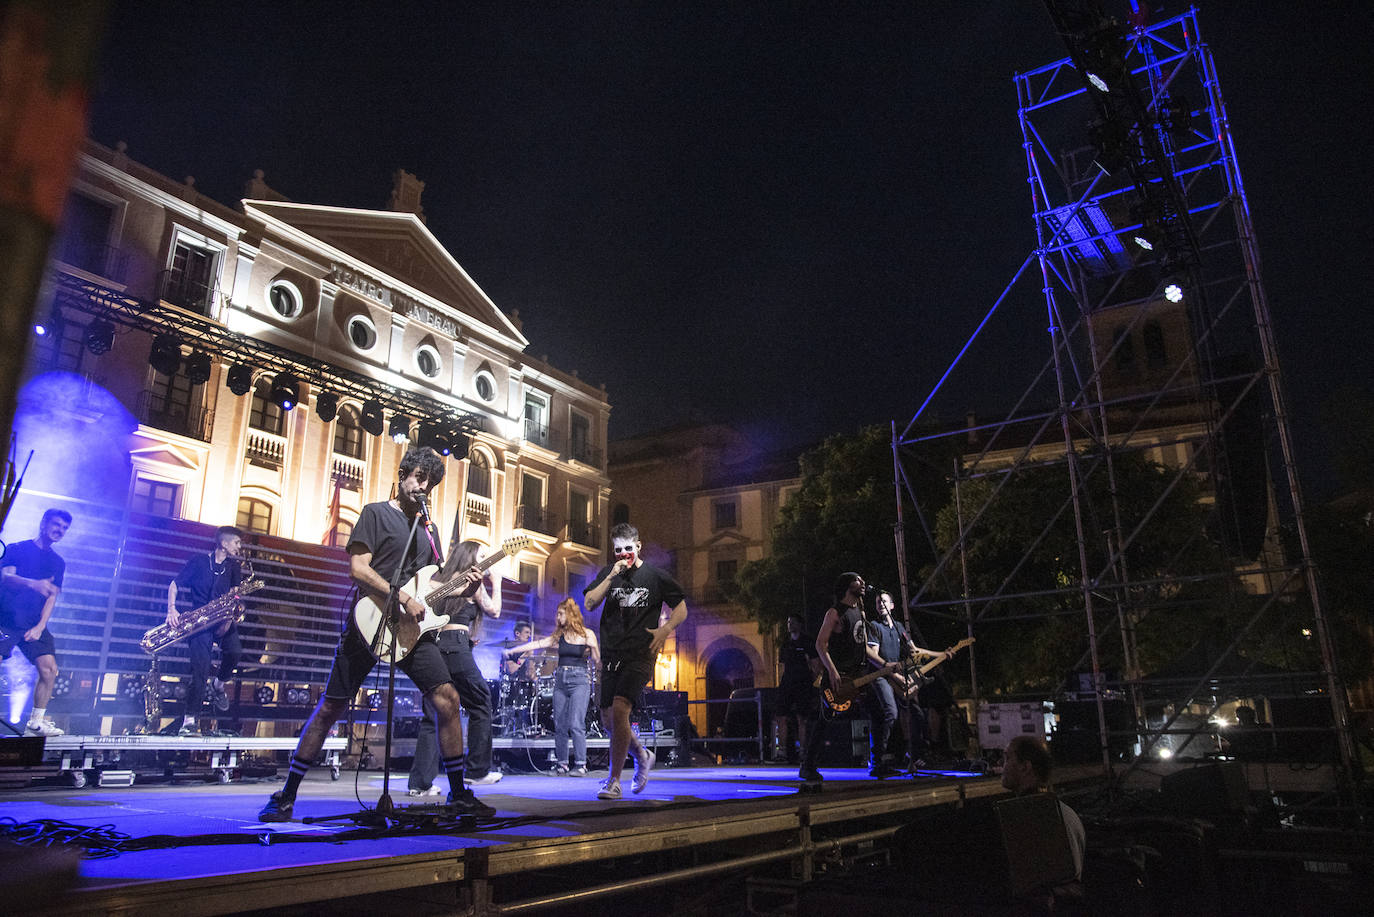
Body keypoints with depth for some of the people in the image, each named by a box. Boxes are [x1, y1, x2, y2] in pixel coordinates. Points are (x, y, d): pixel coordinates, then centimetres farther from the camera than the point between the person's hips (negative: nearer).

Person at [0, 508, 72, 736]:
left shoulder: (57, 562, 17)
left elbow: (52, 596, 10)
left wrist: (40, 626, -4)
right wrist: (33, 584, -31)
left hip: (34, 624, 4)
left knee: (49, 668, -9)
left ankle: (35, 723, -2)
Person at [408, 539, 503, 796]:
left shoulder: (441, 579, 21)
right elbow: (493, 610, 7)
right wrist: (496, 584, 20)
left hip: (432, 643, 7)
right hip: (455, 644, -7)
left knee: (432, 713, 6)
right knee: (481, 702, 7)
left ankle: (420, 782, 1)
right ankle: (478, 770, 9)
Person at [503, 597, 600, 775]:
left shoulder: (587, 635, -2)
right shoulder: (558, 636, 11)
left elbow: (597, 662, 0)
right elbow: (537, 644, 5)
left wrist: (593, 648, -19)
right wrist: (511, 650, -1)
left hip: (579, 681, -5)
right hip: (561, 681, 5)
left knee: (576, 724, -13)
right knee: (559, 725, 3)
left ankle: (580, 765, -7)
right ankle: (562, 764, 12)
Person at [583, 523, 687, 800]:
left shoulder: (655, 576, 3)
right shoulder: (607, 574, 11)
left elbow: (681, 608, 9)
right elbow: (589, 603, -2)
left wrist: (665, 630, -8)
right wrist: (612, 577, -12)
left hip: (640, 655, -4)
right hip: (611, 655, 4)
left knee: (619, 709, -20)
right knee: (608, 719, 5)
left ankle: (614, 781, -10)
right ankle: (642, 755, 33)